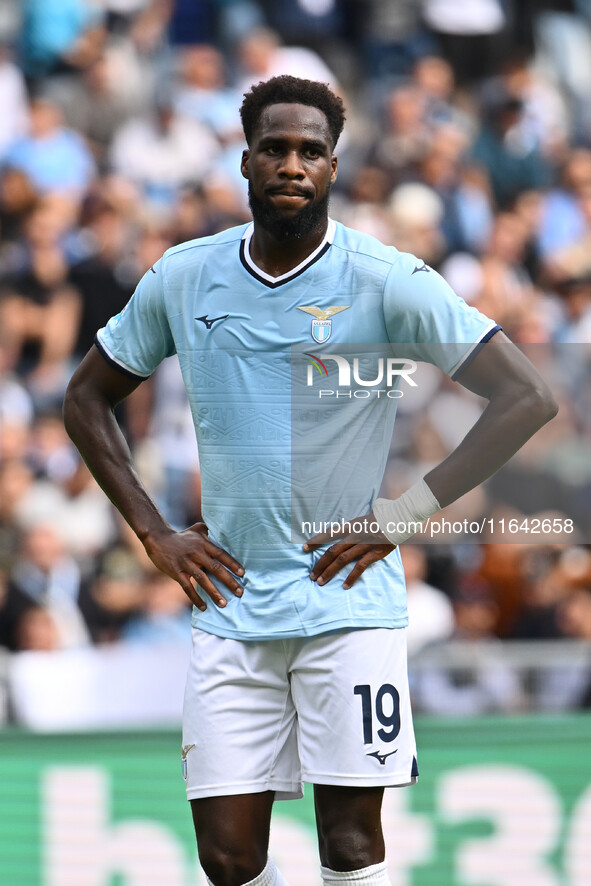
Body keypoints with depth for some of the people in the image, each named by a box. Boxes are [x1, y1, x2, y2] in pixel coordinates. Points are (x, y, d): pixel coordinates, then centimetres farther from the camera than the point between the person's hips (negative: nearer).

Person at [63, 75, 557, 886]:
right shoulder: (183, 278, 5)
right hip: (230, 606, 3)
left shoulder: (387, 282, -6)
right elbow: (86, 399, 18)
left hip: (348, 602, -3)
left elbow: (528, 399, -8)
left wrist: (407, 513, -10)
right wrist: (155, 535, 7)